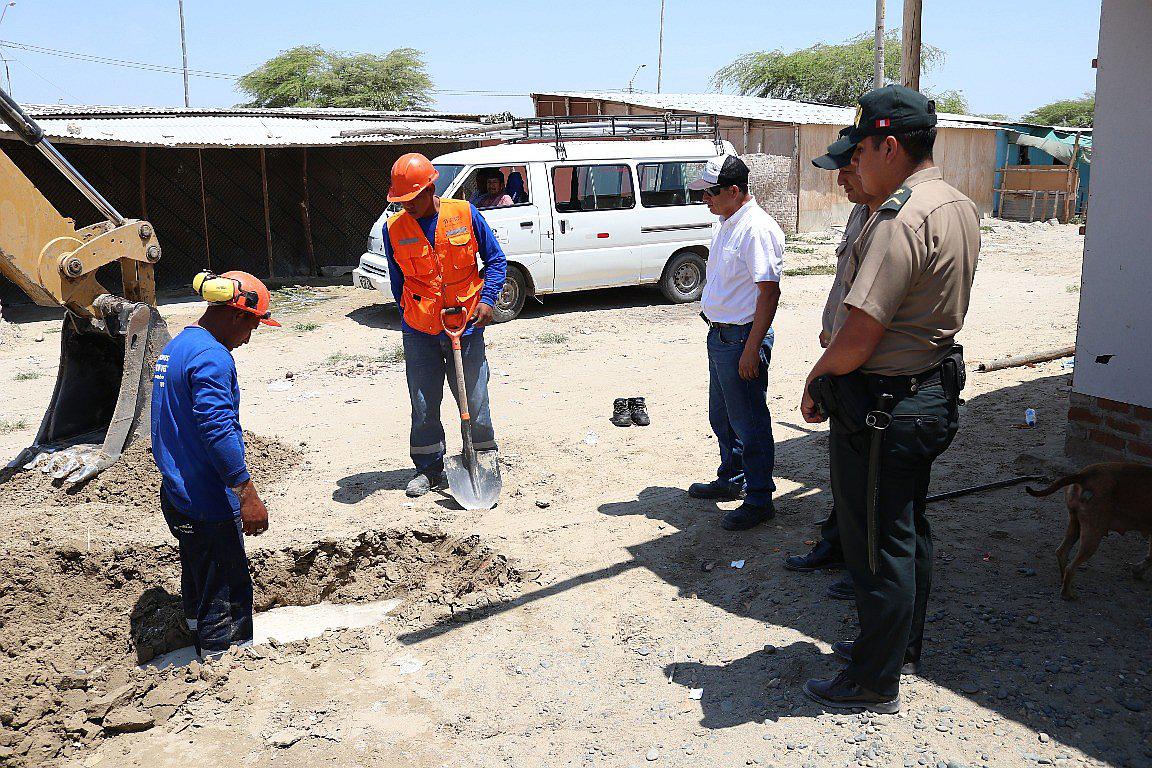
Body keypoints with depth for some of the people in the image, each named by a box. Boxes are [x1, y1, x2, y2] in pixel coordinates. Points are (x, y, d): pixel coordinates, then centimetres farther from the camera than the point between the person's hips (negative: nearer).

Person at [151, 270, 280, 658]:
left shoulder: (174, 347, 13)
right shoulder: (211, 357, -20)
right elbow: (218, 429, -27)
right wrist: (247, 494, -25)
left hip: (177, 495, 10)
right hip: (209, 504, -10)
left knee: (198, 585, 22)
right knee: (226, 596, 0)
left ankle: (205, 651, 36)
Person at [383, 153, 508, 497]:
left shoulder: (465, 214, -6)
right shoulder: (394, 229, -2)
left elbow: (495, 259, 3)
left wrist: (487, 300, -8)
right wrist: (408, 313, 10)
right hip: (419, 330, 2)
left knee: (474, 399, 5)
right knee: (423, 404, 8)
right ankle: (428, 469, 24)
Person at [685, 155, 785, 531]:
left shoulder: (757, 229, -19)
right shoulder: (726, 224, 11)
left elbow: (769, 292, -23)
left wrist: (751, 349, -24)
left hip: (743, 338, -10)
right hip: (719, 335, 10)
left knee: (749, 423, 0)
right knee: (722, 418, 21)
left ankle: (759, 500, 11)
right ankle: (731, 479, 38)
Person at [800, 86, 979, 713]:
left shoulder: (898, 219, -25)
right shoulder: (960, 208, 7)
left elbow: (858, 338, -28)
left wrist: (815, 384, -10)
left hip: (880, 411, -10)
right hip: (932, 394, 10)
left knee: (879, 548, 4)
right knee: (909, 532, 22)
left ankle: (875, 684, 20)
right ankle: (902, 648, 40)